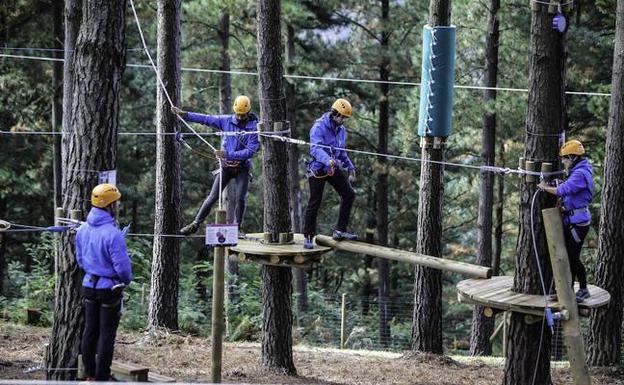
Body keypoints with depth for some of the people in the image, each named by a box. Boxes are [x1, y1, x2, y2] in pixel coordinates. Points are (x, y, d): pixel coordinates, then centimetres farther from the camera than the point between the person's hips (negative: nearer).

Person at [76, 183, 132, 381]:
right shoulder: (112, 233, -23)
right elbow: (122, 265, -20)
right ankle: (101, 378, 5)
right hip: (109, 287, -7)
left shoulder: (82, 230, 0)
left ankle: (90, 375, 22)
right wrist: (126, 280, -1)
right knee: (106, 334, 1)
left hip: (89, 285, 7)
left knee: (90, 330, 15)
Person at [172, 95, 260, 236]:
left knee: (240, 198, -10)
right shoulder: (227, 121, -2)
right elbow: (206, 119, 2)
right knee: (213, 196, -1)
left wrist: (228, 154, -27)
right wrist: (184, 114, -2)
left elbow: (250, 151, -20)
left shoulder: (254, 128, -13)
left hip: (242, 168, -2)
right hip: (226, 166, 2)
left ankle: (237, 228, 6)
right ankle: (195, 224, 2)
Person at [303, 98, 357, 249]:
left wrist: (350, 168, 15)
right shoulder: (319, 127, -19)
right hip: (318, 169, -7)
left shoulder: (341, 130, 8)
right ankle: (308, 237, 6)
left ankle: (340, 230, 9)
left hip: (333, 169, 7)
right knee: (314, 203, -4)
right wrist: (328, 160, -49)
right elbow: (315, 149, -33)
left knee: (349, 194, 1)